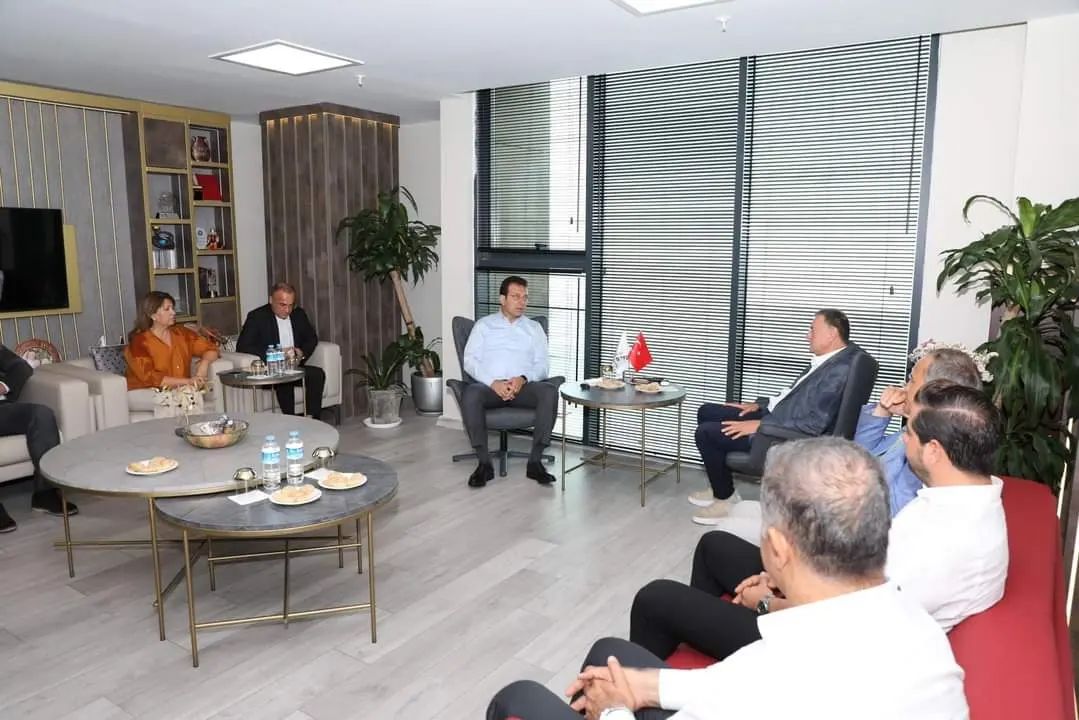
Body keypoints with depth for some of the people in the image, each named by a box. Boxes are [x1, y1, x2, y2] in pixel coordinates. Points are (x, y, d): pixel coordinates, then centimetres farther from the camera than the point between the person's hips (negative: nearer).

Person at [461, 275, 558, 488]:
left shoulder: (534, 327, 19)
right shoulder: (483, 325, 15)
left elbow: (541, 365, 9)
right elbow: (470, 361, 3)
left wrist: (523, 379, -14)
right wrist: (493, 382, -15)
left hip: (523, 385, 1)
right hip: (489, 385, -1)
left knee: (550, 392, -31)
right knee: (470, 393, -36)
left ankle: (535, 461, -25)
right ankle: (484, 463, -26)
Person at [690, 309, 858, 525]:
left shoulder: (840, 371, -24)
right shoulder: (827, 359, 7)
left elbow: (814, 424, -28)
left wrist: (759, 425, -23)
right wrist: (759, 405, 11)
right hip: (776, 415, 10)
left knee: (706, 433, -12)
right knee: (707, 412, 11)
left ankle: (725, 499, 6)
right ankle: (720, 487, 22)